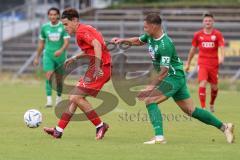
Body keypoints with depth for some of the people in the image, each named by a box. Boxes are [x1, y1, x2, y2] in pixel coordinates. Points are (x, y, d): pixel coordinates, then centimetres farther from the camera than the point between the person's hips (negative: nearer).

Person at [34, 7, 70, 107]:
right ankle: (49, 100, -22)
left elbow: (66, 42, -14)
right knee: (48, 76, -17)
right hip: (48, 55, 1)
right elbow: (41, 43, 13)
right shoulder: (45, 27, 3)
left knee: (59, 79, 10)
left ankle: (59, 97, 34)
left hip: (60, 56, -1)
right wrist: (37, 57, 15)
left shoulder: (64, 27, -5)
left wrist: (61, 50, -33)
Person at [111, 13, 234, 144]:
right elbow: (138, 41, 24)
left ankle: (159, 137, -21)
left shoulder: (165, 45, -26)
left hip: (174, 78, -9)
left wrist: (150, 87, -32)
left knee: (150, 100, -17)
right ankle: (224, 127, 19)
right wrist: (123, 40, 10)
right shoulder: (150, 36, 1)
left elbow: (164, 71, -29)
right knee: (191, 110, 12)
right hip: (177, 78, 9)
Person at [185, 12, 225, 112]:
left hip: (214, 64, 0)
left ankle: (212, 104, 37)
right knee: (202, 84, -18)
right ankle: (203, 107, -16)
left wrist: (221, 57, -32)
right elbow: (193, 49, 14)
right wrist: (188, 63, 17)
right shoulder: (198, 35, 4)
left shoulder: (218, 34, -1)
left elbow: (221, 47, -11)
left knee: (214, 87, 10)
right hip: (202, 63, 0)